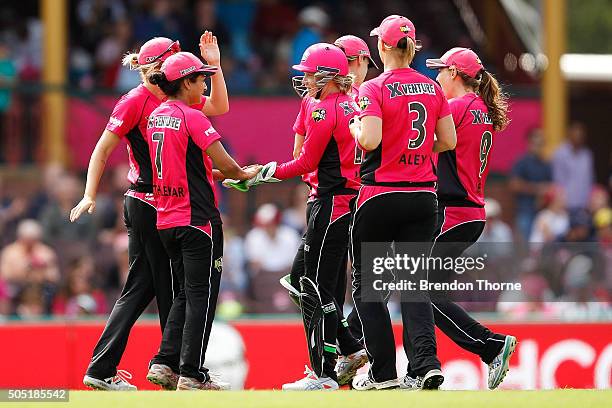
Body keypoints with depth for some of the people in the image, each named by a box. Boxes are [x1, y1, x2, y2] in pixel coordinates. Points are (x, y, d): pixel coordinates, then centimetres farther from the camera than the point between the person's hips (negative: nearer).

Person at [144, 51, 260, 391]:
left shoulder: (155, 118, 10)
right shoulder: (192, 118, -14)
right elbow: (226, 165, -15)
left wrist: (215, 174, 17)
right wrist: (245, 174, 5)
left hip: (166, 219, 8)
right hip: (198, 219, -8)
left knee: (185, 293, 16)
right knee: (201, 295, -1)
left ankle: (164, 363, 9)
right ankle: (191, 374, -2)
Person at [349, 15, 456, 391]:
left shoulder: (374, 89, -11)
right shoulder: (432, 88, 5)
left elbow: (369, 140, -21)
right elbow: (448, 141, 6)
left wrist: (355, 127, -1)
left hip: (381, 195, -4)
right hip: (423, 196, 4)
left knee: (367, 282, 9)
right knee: (414, 281, 7)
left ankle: (383, 371, 7)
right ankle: (427, 361, -12)